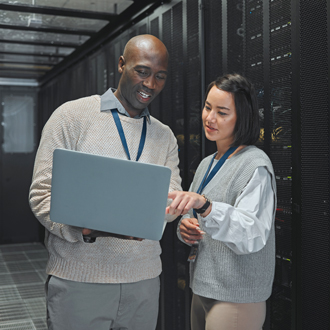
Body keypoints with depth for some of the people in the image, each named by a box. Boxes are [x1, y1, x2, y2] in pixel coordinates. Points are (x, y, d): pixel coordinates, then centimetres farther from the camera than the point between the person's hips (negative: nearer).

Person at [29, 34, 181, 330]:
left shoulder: (164, 136, 11)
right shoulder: (72, 116, -2)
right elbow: (42, 195, -7)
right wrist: (87, 227, -25)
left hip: (144, 280, 4)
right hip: (79, 281, -3)